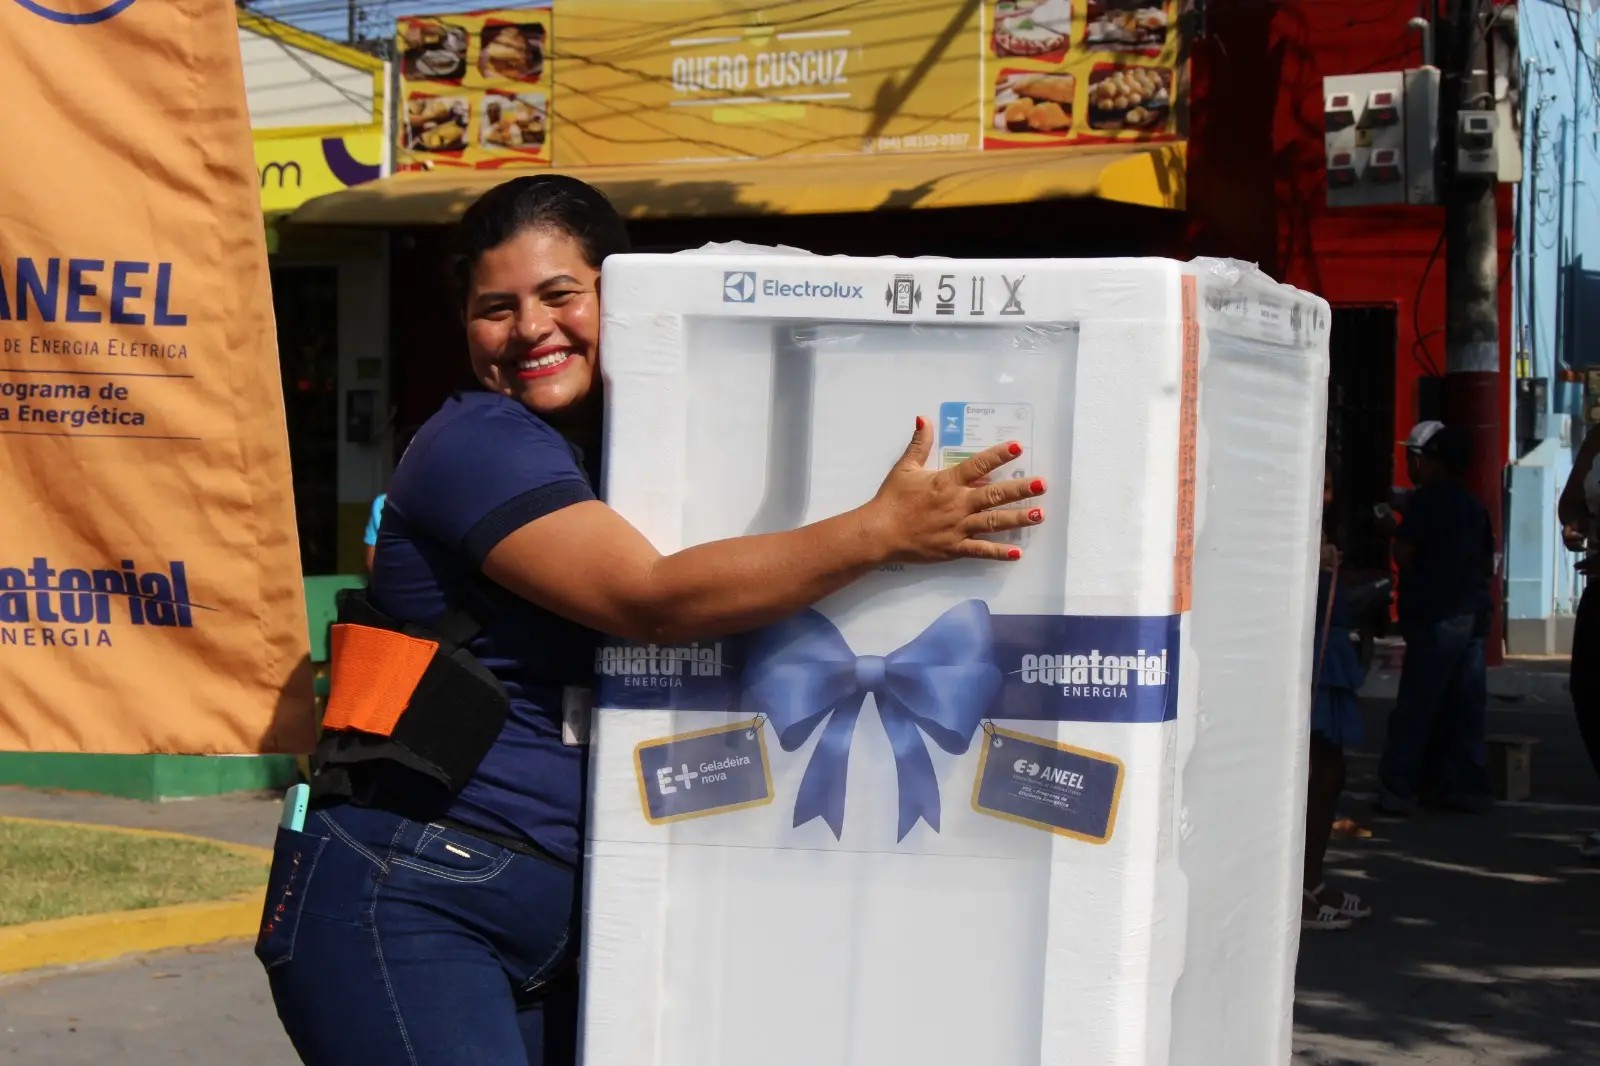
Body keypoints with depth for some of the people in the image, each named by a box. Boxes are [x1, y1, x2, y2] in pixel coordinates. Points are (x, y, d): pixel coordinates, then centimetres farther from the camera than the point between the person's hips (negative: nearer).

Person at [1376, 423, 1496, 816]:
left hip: (1436, 616, -7)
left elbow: (1403, 553, -12)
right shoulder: (1474, 507, 14)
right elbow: (1488, 563, 17)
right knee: (1466, 705, 9)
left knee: (1415, 706, -6)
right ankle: (1468, 786, 11)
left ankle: (1397, 788, -6)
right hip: (1473, 613, 7)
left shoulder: (1425, 501, -8)